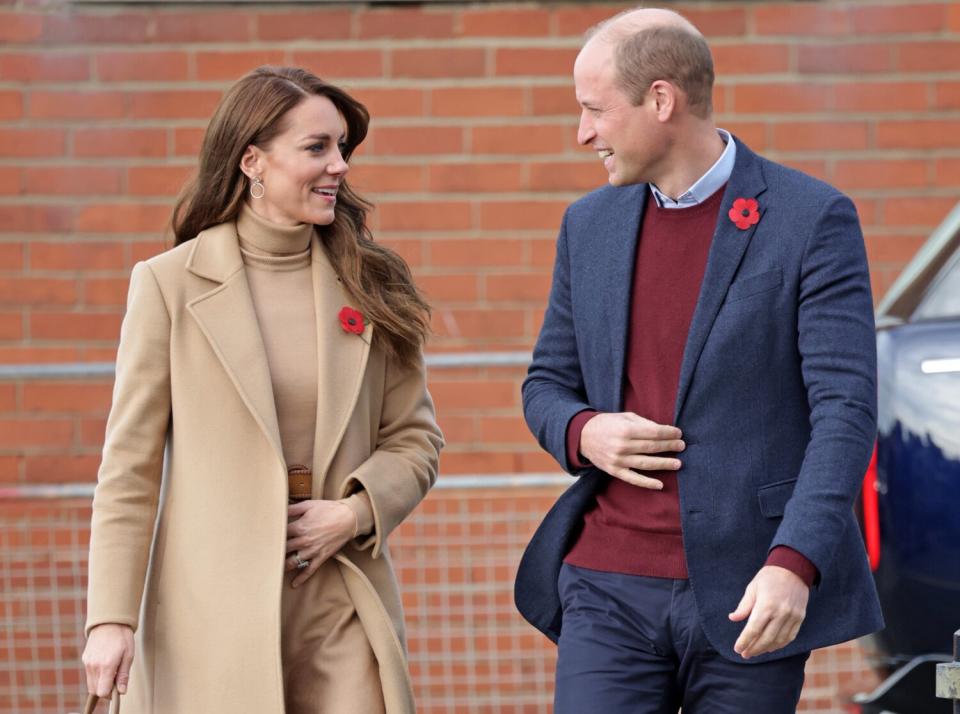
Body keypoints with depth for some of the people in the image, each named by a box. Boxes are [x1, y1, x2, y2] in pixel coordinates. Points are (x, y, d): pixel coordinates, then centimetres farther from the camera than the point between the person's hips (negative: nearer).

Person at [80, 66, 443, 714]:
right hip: (212, 610, -2)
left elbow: (415, 438, 12)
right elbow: (131, 463, -2)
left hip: (341, 608, 2)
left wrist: (356, 513, -8)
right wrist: (112, 618, -7)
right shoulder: (170, 284, -1)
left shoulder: (368, 285, 8)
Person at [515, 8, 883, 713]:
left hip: (749, 596, -4)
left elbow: (845, 409, -11)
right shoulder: (591, 224, 11)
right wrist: (583, 434, -5)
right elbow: (547, 384, 20)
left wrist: (794, 563, -23)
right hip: (611, 588, 4)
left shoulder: (813, 219, -5)